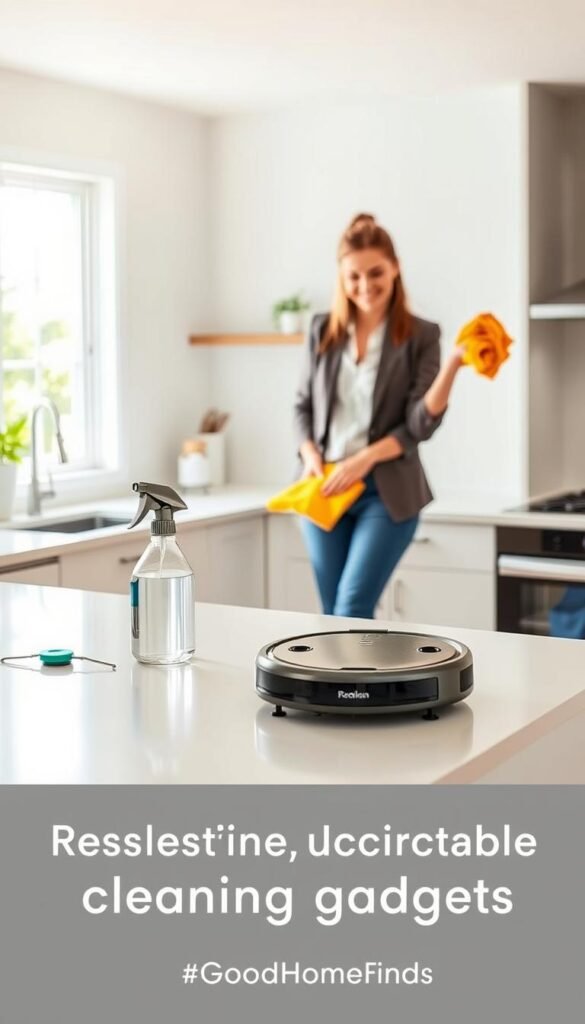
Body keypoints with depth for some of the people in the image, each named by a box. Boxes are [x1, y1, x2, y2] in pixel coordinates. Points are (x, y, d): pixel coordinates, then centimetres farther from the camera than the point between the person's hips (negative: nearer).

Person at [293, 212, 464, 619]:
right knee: (335, 615, 8)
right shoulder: (323, 331, 8)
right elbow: (303, 406, 12)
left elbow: (421, 424, -7)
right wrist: (310, 456, -4)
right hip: (324, 490, 4)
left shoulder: (421, 336, -2)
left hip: (387, 493, -4)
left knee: (352, 610, -14)